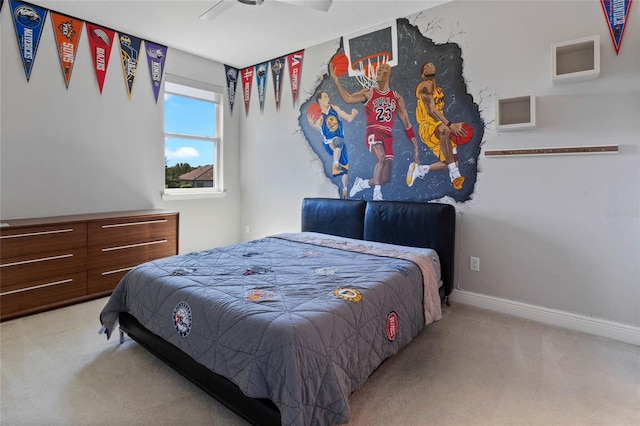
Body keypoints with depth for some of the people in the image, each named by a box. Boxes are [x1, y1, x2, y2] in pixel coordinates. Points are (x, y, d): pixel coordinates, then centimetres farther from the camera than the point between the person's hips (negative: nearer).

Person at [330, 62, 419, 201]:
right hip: (373, 132, -3)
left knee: (386, 179, 0)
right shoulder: (369, 93, 9)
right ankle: (377, 194, -20)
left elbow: (406, 123, 14)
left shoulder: (397, 97, 15)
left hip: (388, 136, 4)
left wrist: (415, 147, 9)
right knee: (382, 158, -35)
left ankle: (362, 183, 28)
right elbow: (348, 98, -8)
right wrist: (336, 80, -16)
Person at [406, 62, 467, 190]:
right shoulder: (426, 85, -6)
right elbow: (431, 110, -19)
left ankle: (419, 169, 17)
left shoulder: (438, 89, 23)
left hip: (438, 127, 9)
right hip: (427, 126, -9)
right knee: (444, 131, -44)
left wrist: (453, 127, 12)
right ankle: (455, 175, -45)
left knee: (451, 162, 3)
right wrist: (449, 125, -29)